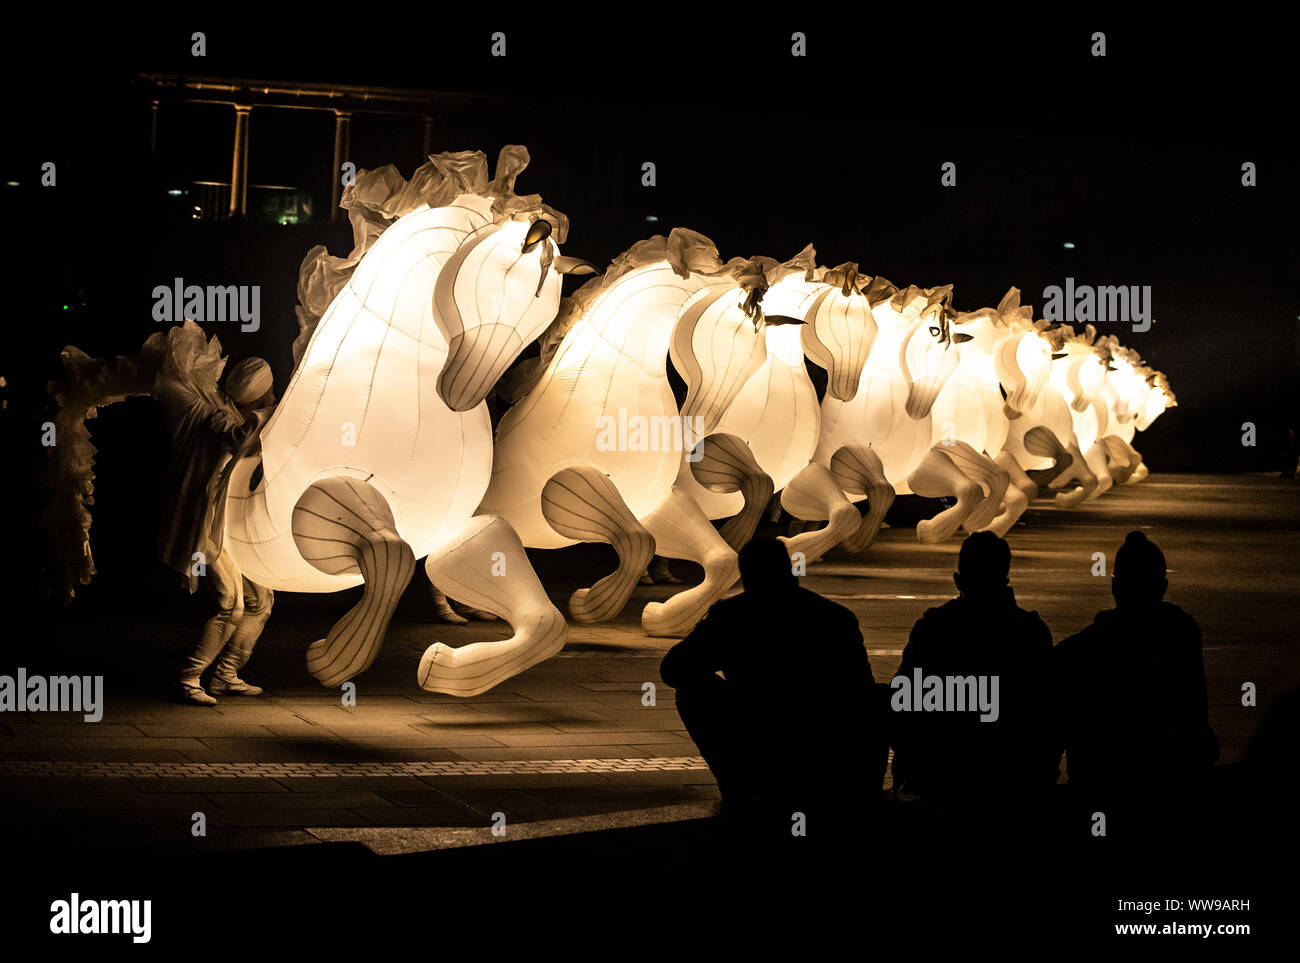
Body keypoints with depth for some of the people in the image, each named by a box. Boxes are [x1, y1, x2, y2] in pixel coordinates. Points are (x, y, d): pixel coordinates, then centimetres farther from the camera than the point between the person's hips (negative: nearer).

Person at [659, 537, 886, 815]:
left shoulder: (728, 616, 4)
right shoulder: (838, 617, 9)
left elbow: (673, 670, 15)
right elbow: (865, 696, 16)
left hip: (765, 765, -4)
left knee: (691, 688, 20)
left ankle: (737, 789, 15)